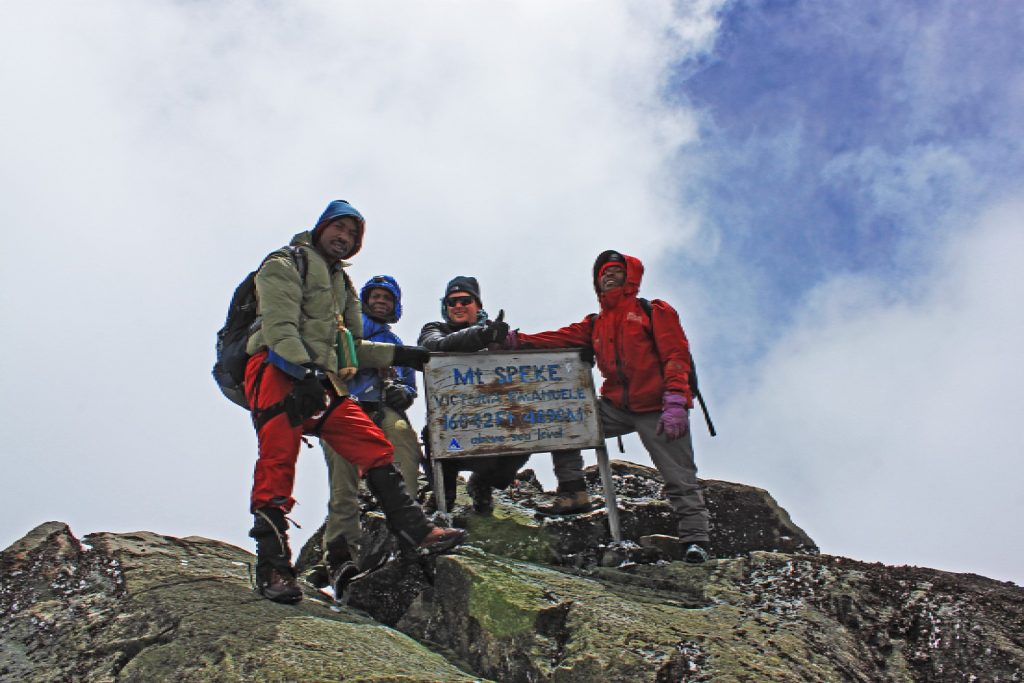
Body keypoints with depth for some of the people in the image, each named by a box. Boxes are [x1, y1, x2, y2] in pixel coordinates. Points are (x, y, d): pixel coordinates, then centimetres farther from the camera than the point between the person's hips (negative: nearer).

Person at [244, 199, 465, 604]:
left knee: (374, 447, -5)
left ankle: (415, 531, -5)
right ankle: (273, 567, -14)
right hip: (278, 374, -7)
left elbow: (351, 348, 28)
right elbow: (278, 325, -12)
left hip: (321, 382, 7)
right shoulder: (285, 264, 4)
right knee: (277, 462, -15)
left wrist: (397, 355, 15)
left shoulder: (341, 283, 29)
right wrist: (305, 369, -27)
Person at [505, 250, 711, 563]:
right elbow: (560, 339, 3)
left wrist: (675, 404, -18)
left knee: (679, 479, -3)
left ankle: (695, 539, 7)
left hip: (657, 410, -5)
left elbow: (676, 356, -6)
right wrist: (518, 340, -14)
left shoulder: (656, 312, 2)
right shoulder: (594, 325, 16)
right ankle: (571, 490, 0)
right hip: (617, 407, 5)